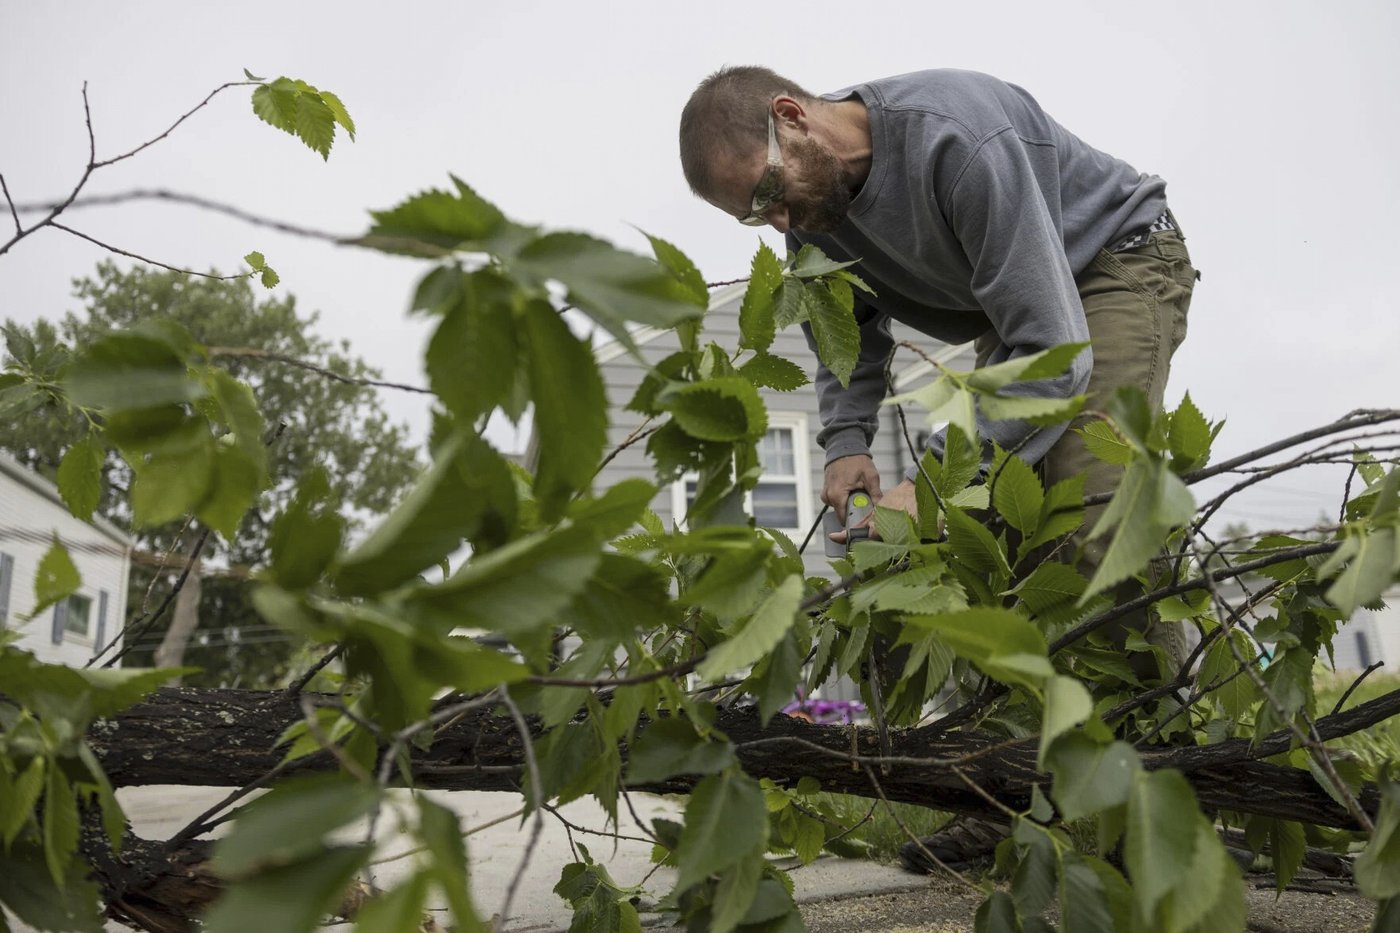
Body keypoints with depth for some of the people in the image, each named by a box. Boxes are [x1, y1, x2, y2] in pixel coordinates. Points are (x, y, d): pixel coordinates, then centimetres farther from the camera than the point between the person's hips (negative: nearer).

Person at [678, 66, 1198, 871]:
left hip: (1120, 263, -7)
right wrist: (847, 442, -15)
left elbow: (1056, 354, -36)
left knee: (1094, 518, -26)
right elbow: (851, 336, 4)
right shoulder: (813, 200, -9)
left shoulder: (958, 140, -35)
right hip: (1021, 308, 7)